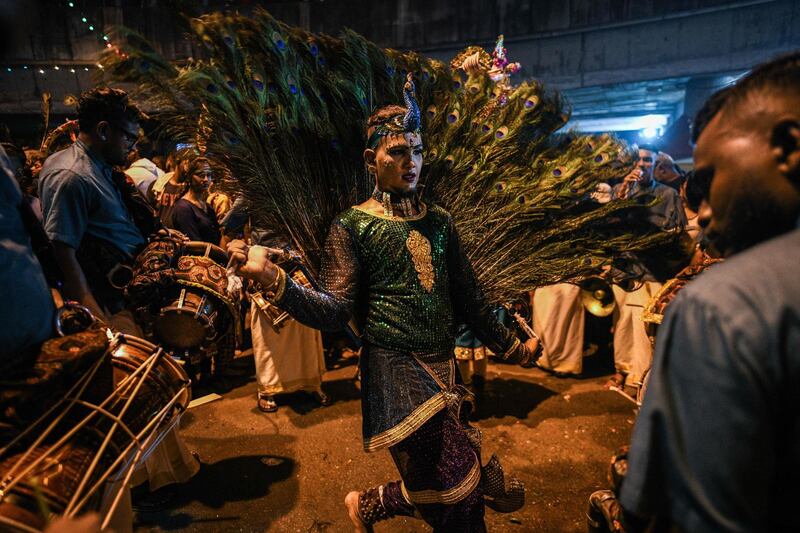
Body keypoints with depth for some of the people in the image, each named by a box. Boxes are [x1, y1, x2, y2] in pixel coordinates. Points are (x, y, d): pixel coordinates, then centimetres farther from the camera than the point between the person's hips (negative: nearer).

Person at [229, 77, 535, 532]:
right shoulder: (352, 226, -4)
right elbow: (335, 312, -11)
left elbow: (468, 298, 15)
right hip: (394, 364, -5)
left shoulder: (440, 222, 9)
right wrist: (273, 277, -25)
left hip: (443, 366, 6)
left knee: (451, 491, 11)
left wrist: (508, 345, 19)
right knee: (459, 486, -11)